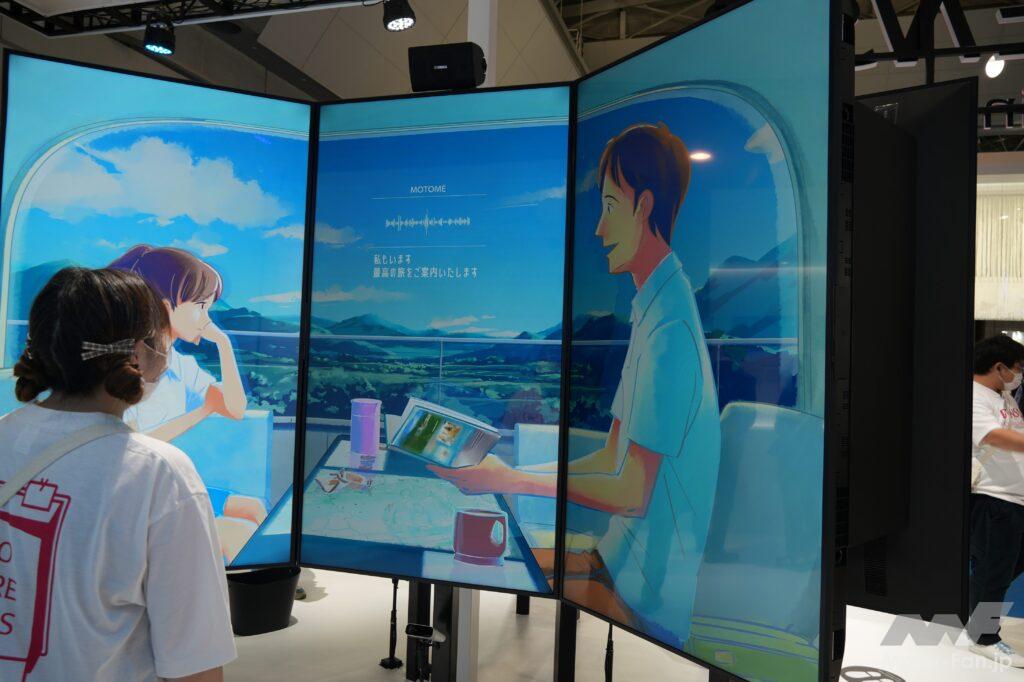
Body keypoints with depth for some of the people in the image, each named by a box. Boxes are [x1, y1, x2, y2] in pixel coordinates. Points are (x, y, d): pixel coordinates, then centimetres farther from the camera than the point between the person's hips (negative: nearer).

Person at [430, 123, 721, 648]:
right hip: (625, 554, 8)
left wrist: (509, 481, -17)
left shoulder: (669, 327, -23)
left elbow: (634, 494, -21)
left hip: (655, 597, -8)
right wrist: (511, 471, 6)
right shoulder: (652, 309, 9)